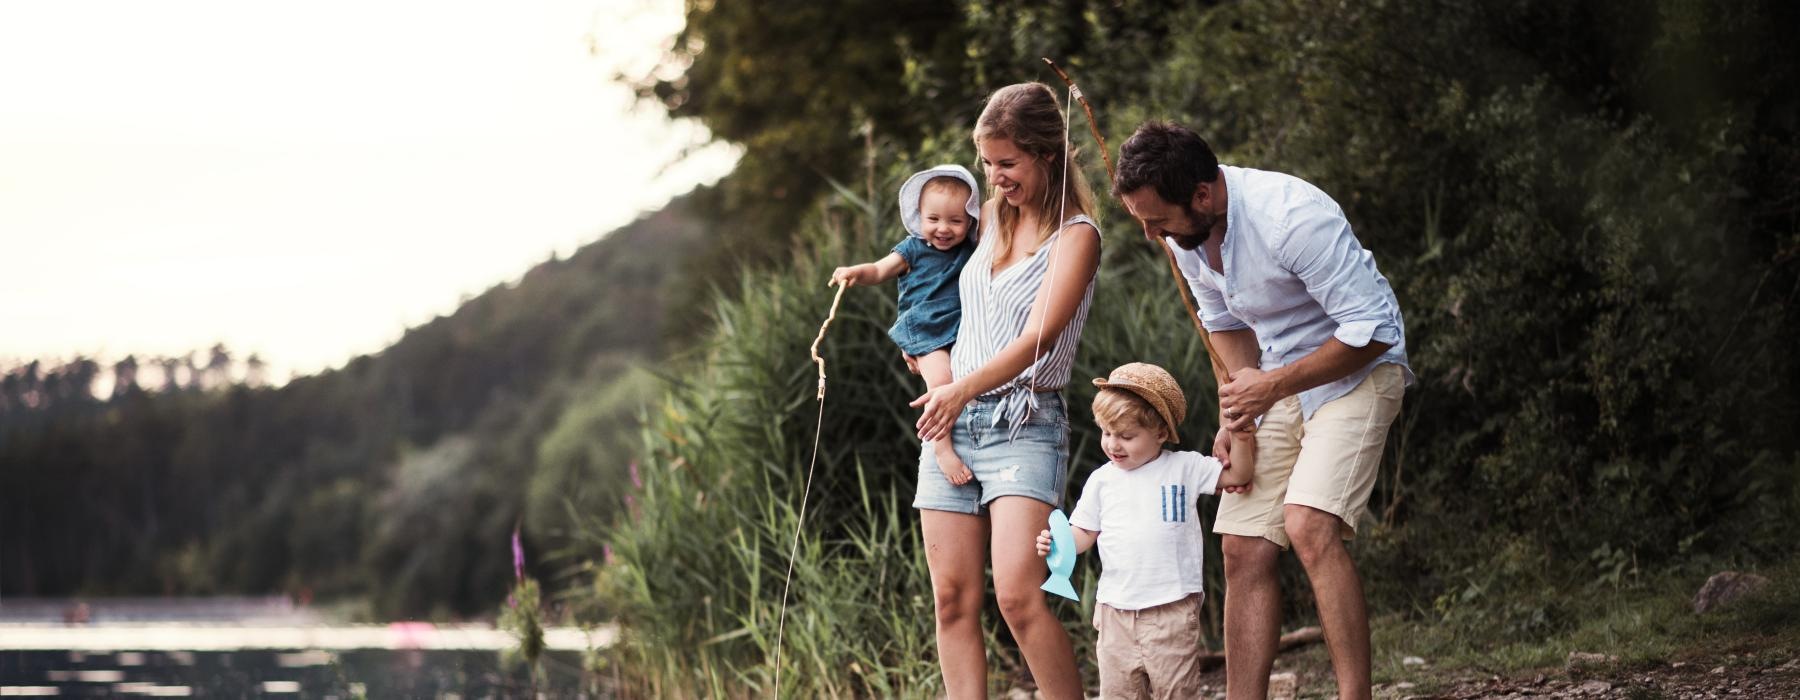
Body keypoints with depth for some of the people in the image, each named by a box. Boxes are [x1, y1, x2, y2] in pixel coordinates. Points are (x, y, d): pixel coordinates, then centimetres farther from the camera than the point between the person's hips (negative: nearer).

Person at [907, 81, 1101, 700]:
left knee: (1018, 595, -21)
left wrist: (964, 388, -25)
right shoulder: (991, 218, 15)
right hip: (951, 422, 6)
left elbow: (1040, 334, -15)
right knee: (954, 599, 0)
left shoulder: (1075, 234, -4)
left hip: (1024, 424, -6)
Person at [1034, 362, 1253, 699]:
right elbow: (1085, 532, 11)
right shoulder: (1102, 480, 7)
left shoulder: (1185, 468, 1)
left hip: (1172, 607, -3)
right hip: (1116, 608, 3)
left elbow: (1239, 475, 0)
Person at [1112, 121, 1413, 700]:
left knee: (1309, 525, -26)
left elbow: (1372, 330, -25)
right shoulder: (1183, 231, -5)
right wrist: (1241, 396, -1)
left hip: (1357, 370, -8)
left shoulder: (1293, 217, -29)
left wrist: (1272, 386, -21)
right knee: (1244, 548, 0)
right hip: (1275, 381, 8)